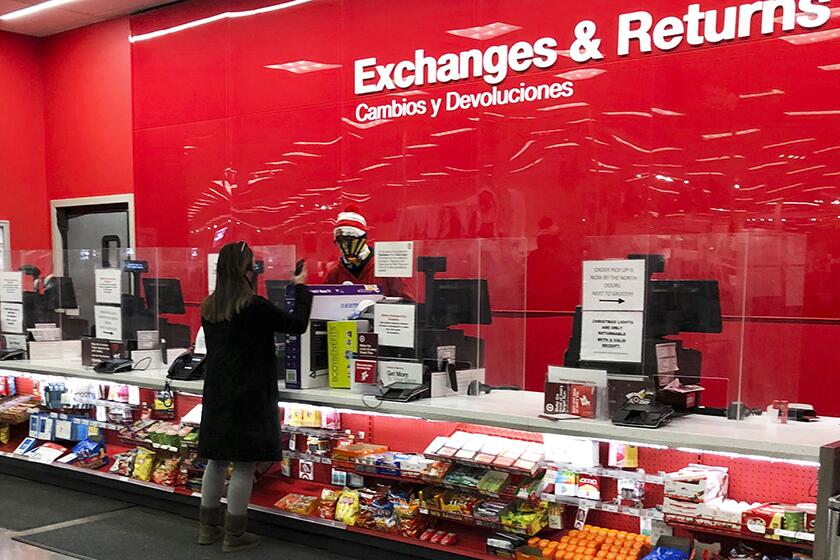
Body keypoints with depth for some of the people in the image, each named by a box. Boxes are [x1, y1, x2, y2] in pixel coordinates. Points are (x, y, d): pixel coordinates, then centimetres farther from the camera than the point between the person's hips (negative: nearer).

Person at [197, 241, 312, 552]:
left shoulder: (209, 307, 5)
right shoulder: (254, 307, -16)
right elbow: (297, 324, -8)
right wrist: (301, 287, 3)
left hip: (216, 395, 7)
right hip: (248, 396, -7)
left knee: (216, 461, 16)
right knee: (244, 465, 2)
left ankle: (208, 527, 26)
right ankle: (234, 535, 9)